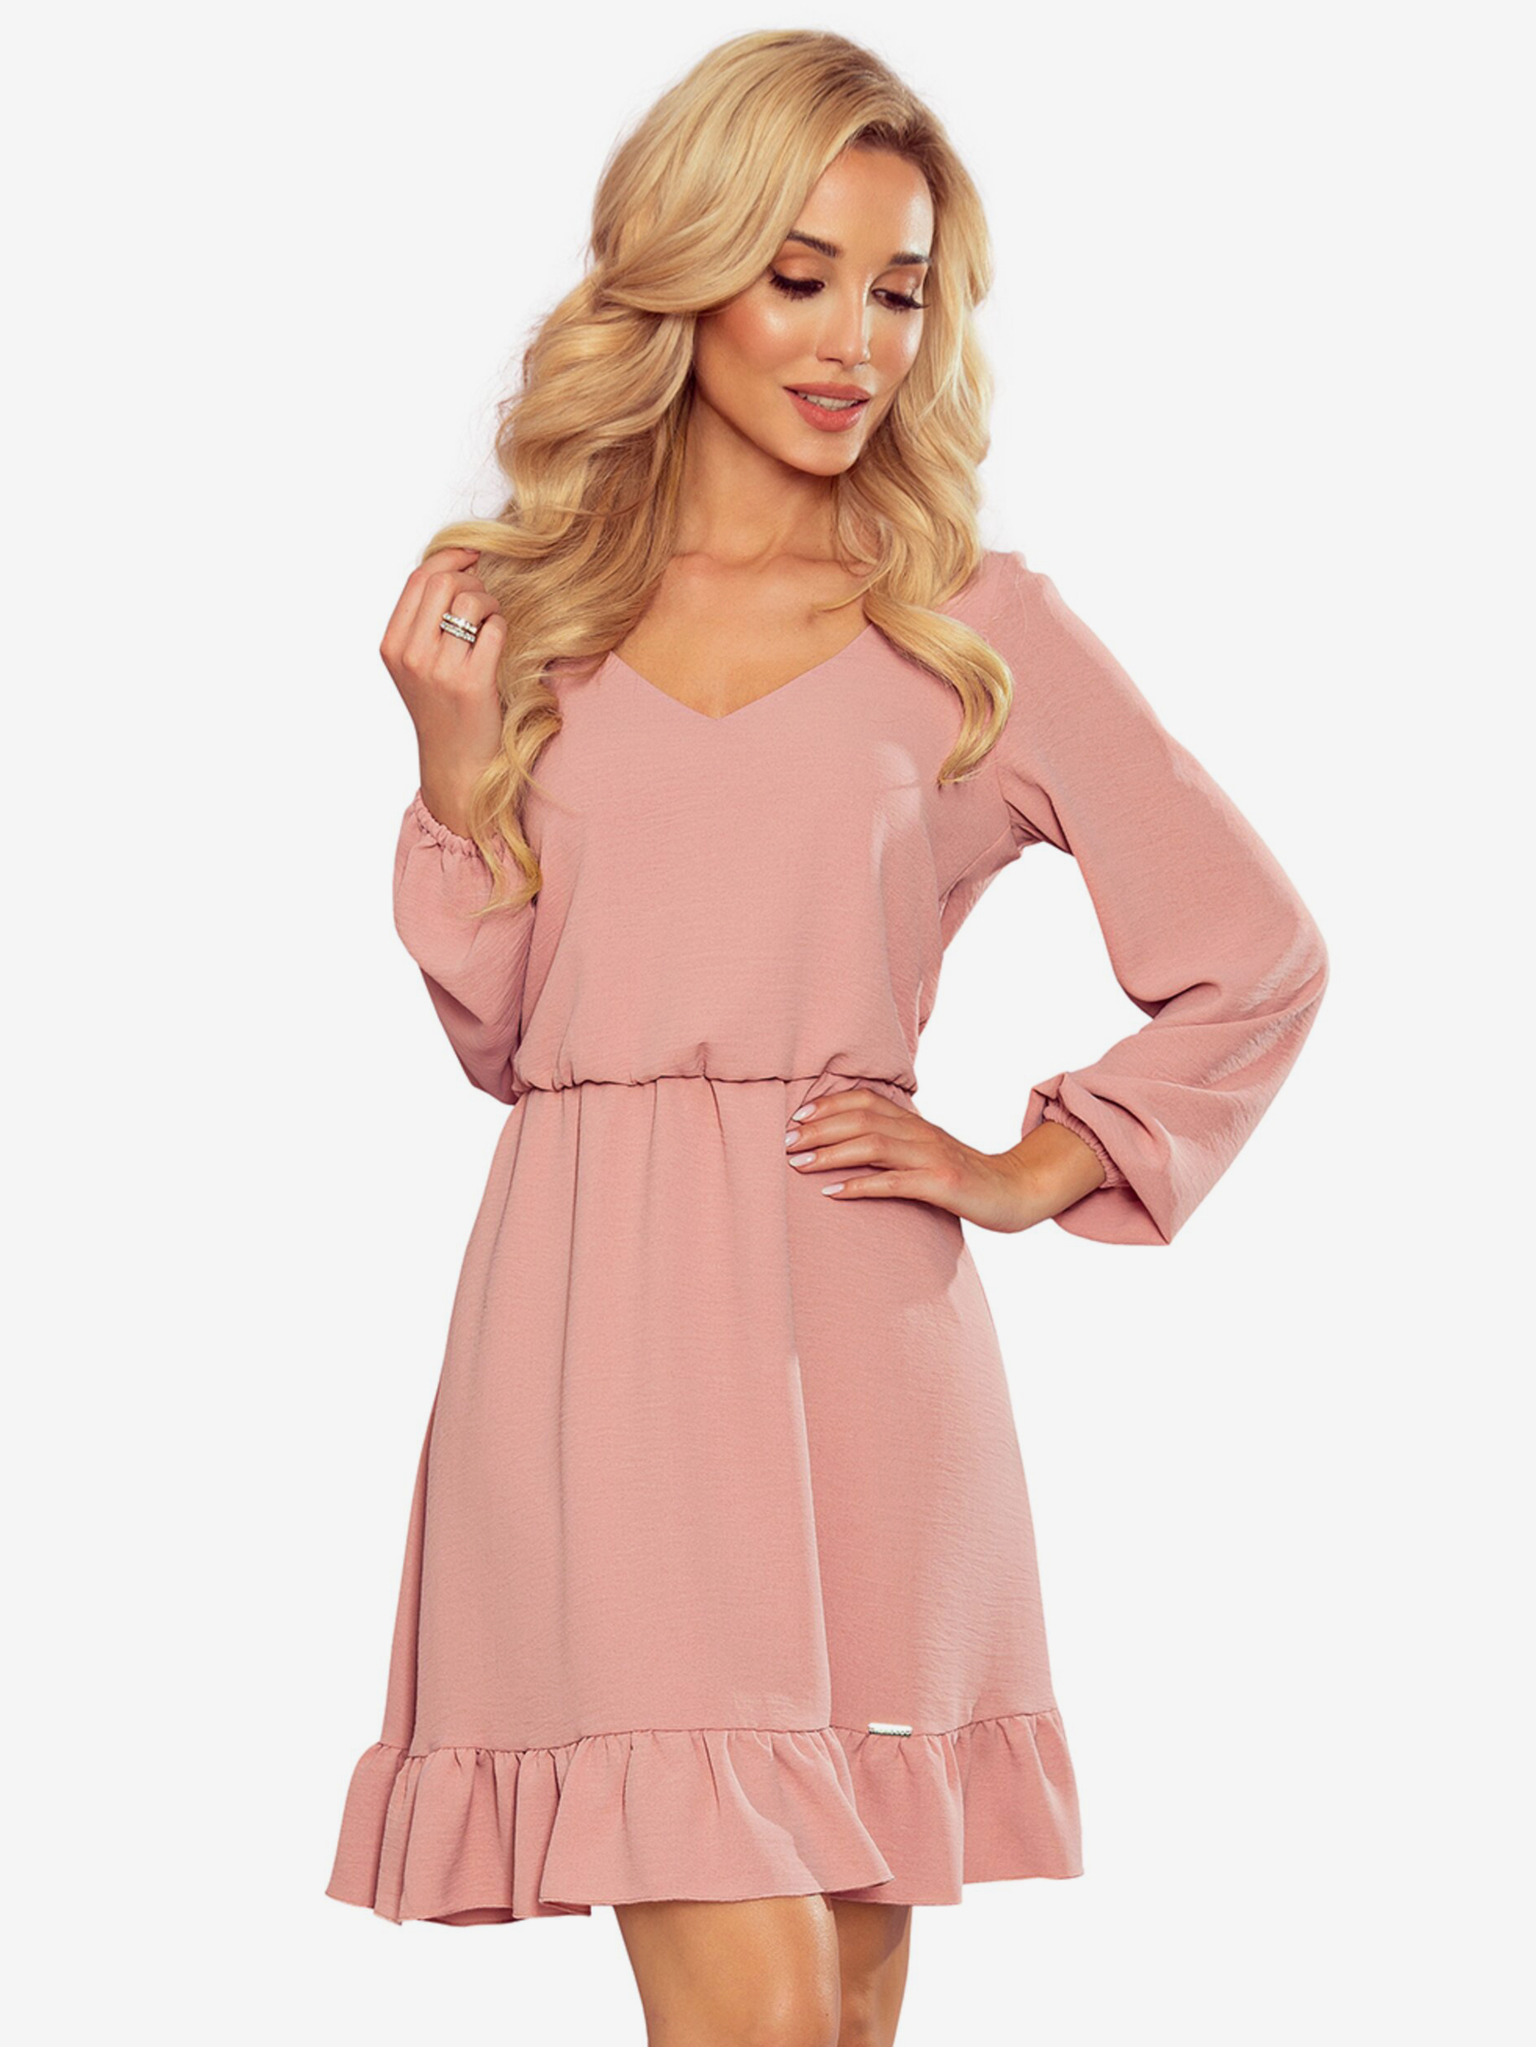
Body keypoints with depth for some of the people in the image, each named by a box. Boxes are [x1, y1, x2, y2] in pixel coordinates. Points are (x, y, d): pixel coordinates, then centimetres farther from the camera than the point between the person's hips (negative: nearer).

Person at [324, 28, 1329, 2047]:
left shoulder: (978, 625, 6)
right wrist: (455, 759, 1)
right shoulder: (534, 608, 12)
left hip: (852, 1343, 0)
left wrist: (1030, 1174, 6)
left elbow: (1257, 957, 12)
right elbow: (501, 1030, 13)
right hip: (589, 1335, 0)